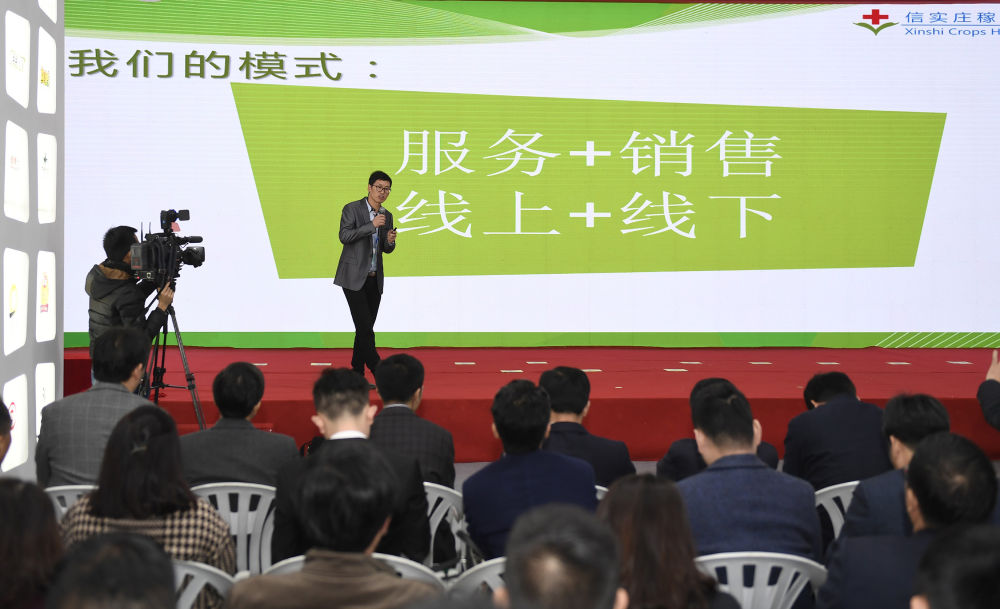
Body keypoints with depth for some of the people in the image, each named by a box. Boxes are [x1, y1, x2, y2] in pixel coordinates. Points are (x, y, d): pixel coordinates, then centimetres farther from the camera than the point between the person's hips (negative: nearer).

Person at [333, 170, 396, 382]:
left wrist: (390, 241, -5)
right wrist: (372, 225, -22)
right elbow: (344, 236, -17)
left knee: (365, 328, 6)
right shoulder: (352, 209, -5)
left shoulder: (387, 216, 12)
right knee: (365, 327, -11)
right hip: (354, 277, -6)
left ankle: (357, 375, 12)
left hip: (374, 279, 6)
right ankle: (378, 372, -8)